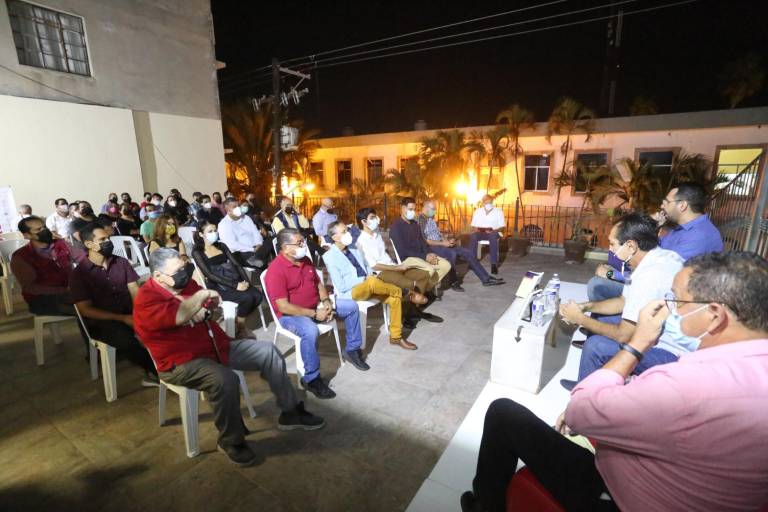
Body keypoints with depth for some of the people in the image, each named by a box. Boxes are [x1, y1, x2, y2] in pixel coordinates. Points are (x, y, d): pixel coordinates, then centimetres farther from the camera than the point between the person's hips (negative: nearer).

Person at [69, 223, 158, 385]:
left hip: (129, 314, 3)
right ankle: (159, 371, -14)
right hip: (100, 322, -3)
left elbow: (135, 291, 4)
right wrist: (122, 318, -17)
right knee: (126, 339, -36)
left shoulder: (121, 262, 9)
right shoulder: (79, 273, -1)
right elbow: (86, 310, -6)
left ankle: (153, 372, -11)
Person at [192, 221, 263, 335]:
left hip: (236, 281, 5)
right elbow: (210, 275, -11)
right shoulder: (197, 252, 0)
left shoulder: (222, 246, 16)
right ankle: (240, 326, -5)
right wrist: (235, 286, -20)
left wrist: (246, 280, -10)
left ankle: (239, 320, 2)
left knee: (257, 295, -21)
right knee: (247, 297, -29)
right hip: (218, 287, -5)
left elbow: (236, 264, 9)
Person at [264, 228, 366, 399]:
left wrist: (326, 301, -7)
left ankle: (352, 350, 18)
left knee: (351, 306, 4)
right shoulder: (276, 270, -22)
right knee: (310, 331, -40)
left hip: (317, 306, 8)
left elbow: (318, 283, 14)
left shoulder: (305, 260, 3)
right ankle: (311, 379, -18)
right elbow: (283, 307, -26)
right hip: (291, 314, -8)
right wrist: (314, 314, -24)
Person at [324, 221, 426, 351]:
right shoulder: (330, 256, -9)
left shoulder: (354, 250, 13)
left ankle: (396, 336, -4)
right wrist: (365, 279, -13)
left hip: (367, 287, 7)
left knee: (395, 297, -15)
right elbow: (341, 286, -15)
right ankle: (407, 293, -13)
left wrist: (371, 276, -3)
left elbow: (367, 269, 21)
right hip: (349, 293, -7)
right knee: (373, 282, -36)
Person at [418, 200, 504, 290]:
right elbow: (423, 241, -20)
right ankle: (454, 282, -16)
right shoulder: (420, 220, -12)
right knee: (452, 253, -36)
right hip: (430, 247, -9)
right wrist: (443, 243, -19)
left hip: (440, 245, 9)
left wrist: (447, 240, 1)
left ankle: (485, 278, 2)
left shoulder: (431, 219, 18)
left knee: (468, 252, -2)